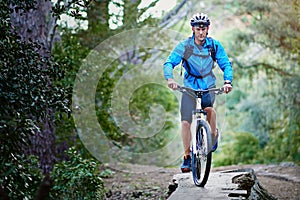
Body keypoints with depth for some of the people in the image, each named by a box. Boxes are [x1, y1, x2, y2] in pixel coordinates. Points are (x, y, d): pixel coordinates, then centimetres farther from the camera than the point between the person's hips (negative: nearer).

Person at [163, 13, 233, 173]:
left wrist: (228, 81, -27)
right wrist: (170, 78, -37)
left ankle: (213, 134, -2)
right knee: (185, 122, -9)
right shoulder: (184, 46, -10)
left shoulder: (215, 45, -7)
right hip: (190, 85, 0)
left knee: (208, 107, -32)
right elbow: (169, 63, -17)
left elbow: (226, 65, -8)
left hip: (208, 85, 0)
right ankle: (187, 157, 7)